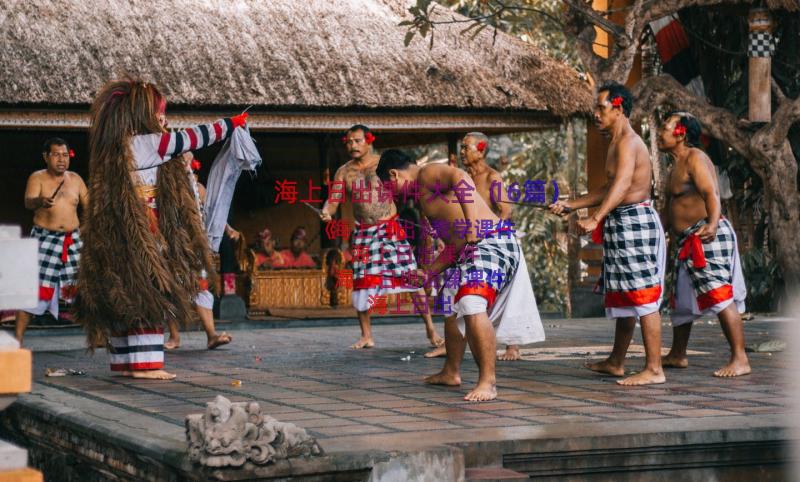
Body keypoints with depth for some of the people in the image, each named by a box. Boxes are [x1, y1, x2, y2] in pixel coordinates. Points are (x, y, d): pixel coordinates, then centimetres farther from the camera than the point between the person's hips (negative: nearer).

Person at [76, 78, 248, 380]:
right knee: (147, 294, -5)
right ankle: (144, 363, -6)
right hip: (143, 233, -8)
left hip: (116, 234, 8)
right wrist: (231, 124, 10)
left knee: (125, 296, 11)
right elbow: (194, 138, -3)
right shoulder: (149, 144, -10)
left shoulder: (111, 147, 11)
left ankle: (125, 361, 14)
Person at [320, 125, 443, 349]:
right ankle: (366, 336, 15)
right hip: (363, 232, 3)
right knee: (362, 281, 2)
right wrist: (326, 211, -23)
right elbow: (334, 199, 0)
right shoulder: (344, 172, 6)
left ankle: (430, 329, 0)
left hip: (391, 228, -2)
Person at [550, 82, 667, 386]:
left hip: (634, 221, -11)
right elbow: (609, 189, 28)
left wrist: (595, 219, -39)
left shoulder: (627, 142, -13)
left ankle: (654, 369, -10)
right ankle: (616, 363, 28)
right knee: (623, 296, 17)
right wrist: (571, 205, 24)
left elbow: (622, 185, -29)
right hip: (622, 224, 11)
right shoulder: (618, 144, 20)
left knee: (642, 296, -10)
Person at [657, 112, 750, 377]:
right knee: (681, 299, 19)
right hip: (689, 242, 11)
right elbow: (672, 206, 28)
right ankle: (677, 355, 32)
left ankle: (740, 359, -17)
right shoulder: (677, 166, 19)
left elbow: (711, 193, -26)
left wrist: (712, 223, -42)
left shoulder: (695, 158, -11)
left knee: (720, 295, -15)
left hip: (707, 236, -11)